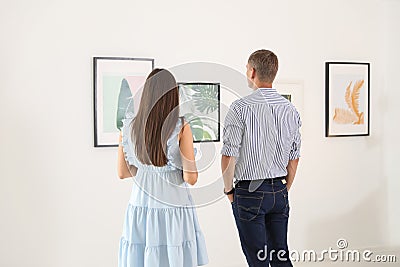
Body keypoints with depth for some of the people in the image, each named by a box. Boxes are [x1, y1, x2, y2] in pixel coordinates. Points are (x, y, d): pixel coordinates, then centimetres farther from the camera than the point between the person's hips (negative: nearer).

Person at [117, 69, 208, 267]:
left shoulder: (128, 127, -2)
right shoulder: (181, 128, -12)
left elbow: (123, 173, 6)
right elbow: (190, 178, -13)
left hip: (140, 211, 3)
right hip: (173, 212, -3)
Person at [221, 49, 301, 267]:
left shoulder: (240, 108, -12)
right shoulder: (290, 109, 5)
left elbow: (229, 155, -14)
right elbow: (294, 157, 10)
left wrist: (229, 190, 1)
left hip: (250, 192, -5)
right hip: (279, 192, 5)